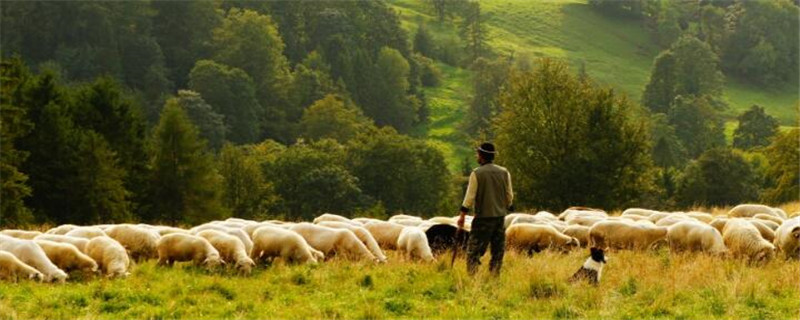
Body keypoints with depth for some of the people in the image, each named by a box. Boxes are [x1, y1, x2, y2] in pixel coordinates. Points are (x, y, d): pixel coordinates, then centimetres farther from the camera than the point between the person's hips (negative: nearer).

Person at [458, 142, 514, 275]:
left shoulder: (476, 173, -8)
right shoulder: (504, 173, 5)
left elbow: (470, 197, -9)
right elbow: (509, 196, 9)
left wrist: (462, 215, -4)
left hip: (483, 218, -4)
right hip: (500, 217, 4)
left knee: (474, 250, -1)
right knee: (498, 250, 10)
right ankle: (494, 275, 8)